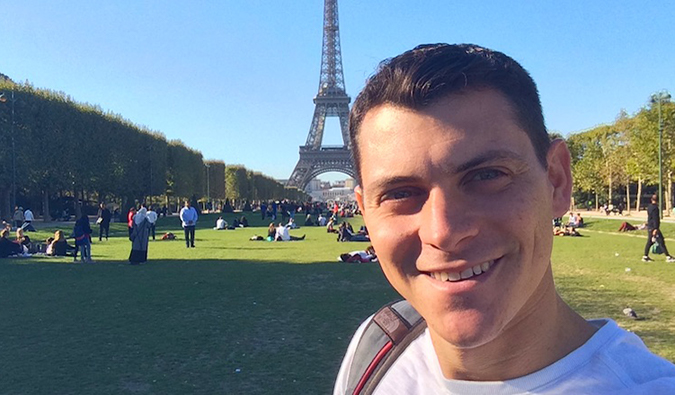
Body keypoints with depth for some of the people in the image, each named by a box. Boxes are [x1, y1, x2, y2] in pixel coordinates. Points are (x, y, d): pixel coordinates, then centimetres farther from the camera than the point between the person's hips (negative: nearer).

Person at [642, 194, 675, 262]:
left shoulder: (649, 207, 12)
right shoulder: (655, 207, -16)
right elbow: (655, 219, -20)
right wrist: (655, 229, -22)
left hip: (649, 227, 9)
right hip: (653, 228, -9)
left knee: (649, 242, 12)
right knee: (661, 242, -6)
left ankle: (645, 257, 14)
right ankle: (668, 257, -4)